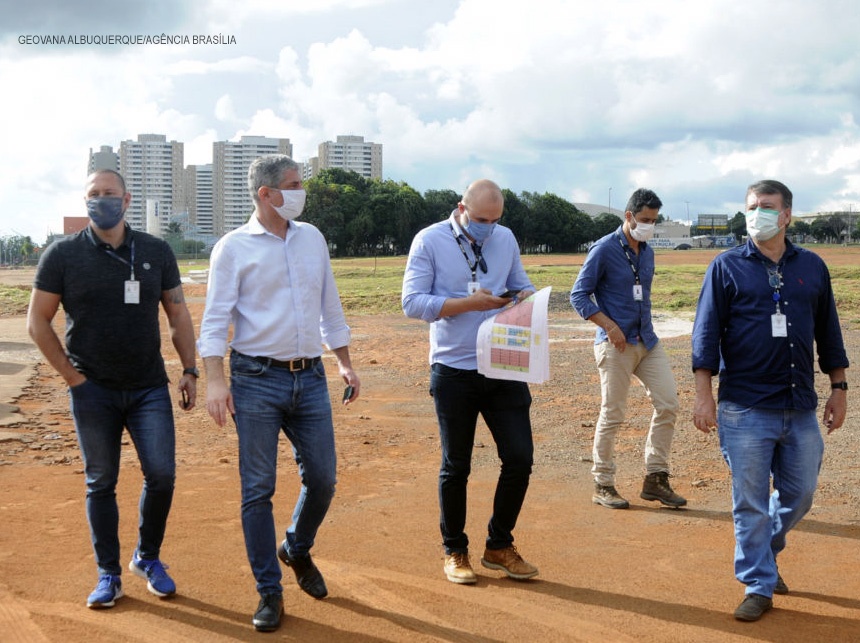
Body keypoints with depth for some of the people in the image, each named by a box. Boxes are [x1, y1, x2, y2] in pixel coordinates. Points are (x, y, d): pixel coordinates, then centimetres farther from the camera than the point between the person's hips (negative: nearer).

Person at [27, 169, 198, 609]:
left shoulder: (156, 252, 4)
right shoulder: (63, 255, -3)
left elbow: (178, 315, 10)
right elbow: (37, 321, 0)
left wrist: (189, 370, 2)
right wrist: (72, 377, -5)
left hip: (149, 387, 1)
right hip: (93, 391, -1)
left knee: (162, 474, -5)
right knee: (101, 483, 6)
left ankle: (148, 558, 19)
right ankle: (108, 576, 19)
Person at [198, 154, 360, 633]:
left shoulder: (312, 238, 10)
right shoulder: (234, 247, -4)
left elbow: (330, 307, 17)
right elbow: (215, 319, -8)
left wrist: (346, 364, 15)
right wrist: (215, 380, -19)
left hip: (310, 378, 4)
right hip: (258, 381, -4)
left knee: (322, 480, 7)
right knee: (259, 489, 1)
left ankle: (298, 550, 36)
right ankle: (270, 592, 13)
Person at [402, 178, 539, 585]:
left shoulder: (505, 238, 9)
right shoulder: (430, 241, -6)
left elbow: (521, 285, 17)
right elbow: (412, 303, -11)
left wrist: (526, 296, -7)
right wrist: (468, 303, -19)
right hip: (454, 371, -4)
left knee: (520, 457, 2)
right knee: (456, 466, 7)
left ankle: (499, 546, 20)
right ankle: (454, 551, 24)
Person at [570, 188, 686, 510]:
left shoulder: (647, 251, 14)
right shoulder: (604, 249, -8)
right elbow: (579, 295, -9)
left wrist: (646, 331, 14)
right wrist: (609, 326, -17)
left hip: (647, 341, 7)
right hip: (616, 345, -7)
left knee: (668, 404, 2)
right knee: (612, 415, -2)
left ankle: (655, 479, 12)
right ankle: (603, 486, 10)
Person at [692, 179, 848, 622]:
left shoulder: (812, 267, 9)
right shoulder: (727, 267, 0)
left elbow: (828, 333, 15)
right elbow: (706, 334, -3)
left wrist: (838, 388, 12)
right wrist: (703, 395, -9)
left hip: (801, 407, 3)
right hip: (745, 409, -3)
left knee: (800, 494, 11)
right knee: (750, 502, 2)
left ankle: (764, 552, 37)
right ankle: (759, 585, 15)